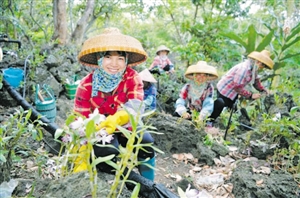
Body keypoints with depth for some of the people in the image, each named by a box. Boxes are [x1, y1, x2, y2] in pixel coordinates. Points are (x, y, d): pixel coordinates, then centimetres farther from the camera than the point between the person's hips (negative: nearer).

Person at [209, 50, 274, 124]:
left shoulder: (253, 69, -2)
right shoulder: (244, 69, -32)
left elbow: (256, 80, 11)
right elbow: (238, 87, -31)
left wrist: (263, 89, -6)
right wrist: (251, 95, -26)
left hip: (233, 92, 10)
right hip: (225, 91, -10)